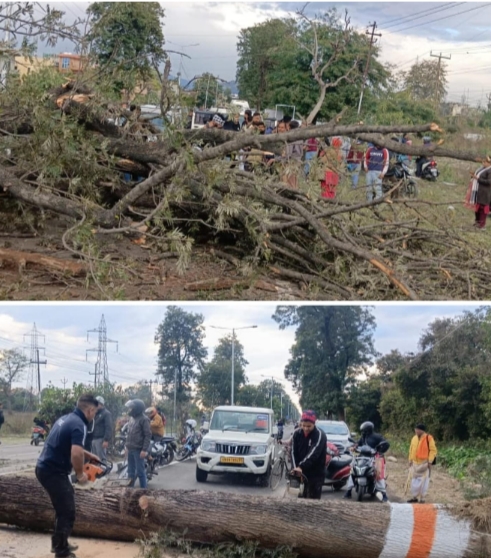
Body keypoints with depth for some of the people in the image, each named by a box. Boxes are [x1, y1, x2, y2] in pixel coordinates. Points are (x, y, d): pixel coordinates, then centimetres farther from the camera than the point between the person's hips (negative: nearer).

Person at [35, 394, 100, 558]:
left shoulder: (67, 418, 11)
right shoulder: (79, 424, -19)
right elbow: (75, 454, -31)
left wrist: (88, 455, 26)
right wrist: (80, 474, -14)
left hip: (45, 468, 10)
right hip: (53, 473, -10)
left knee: (63, 508, 23)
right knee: (67, 513, -1)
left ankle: (59, 544, 33)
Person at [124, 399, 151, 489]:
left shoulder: (144, 419, -12)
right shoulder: (132, 418, 12)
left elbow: (148, 435, -14)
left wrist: (144, 450, -19)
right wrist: (127, 446, 16)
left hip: (139, 450, -8)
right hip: (131, 449, 8)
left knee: (140, 471, -4)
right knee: (131, 471, 13)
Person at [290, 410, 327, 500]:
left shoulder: (320, 435, -17)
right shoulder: (297, 434, 0)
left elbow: (313, 453, -29)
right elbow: (294, 452, -6)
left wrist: (301, 466, -41)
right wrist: (295, 468, -24)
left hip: (316, 473, -5)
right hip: (301, 472, 5)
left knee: (313, 499, -7)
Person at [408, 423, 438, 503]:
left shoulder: (428, 438, -11)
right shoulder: (414, 438, 8)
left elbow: (433, 450, -10)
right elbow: (411, 449, 17)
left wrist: (430, 461, -14)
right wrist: (410, 460, 14)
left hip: (424, 463, -6)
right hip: (415, 463, 6)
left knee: (424, 481, -1)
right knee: (414, 480, 13)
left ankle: (422, 498, 7)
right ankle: (414, 497, 23)